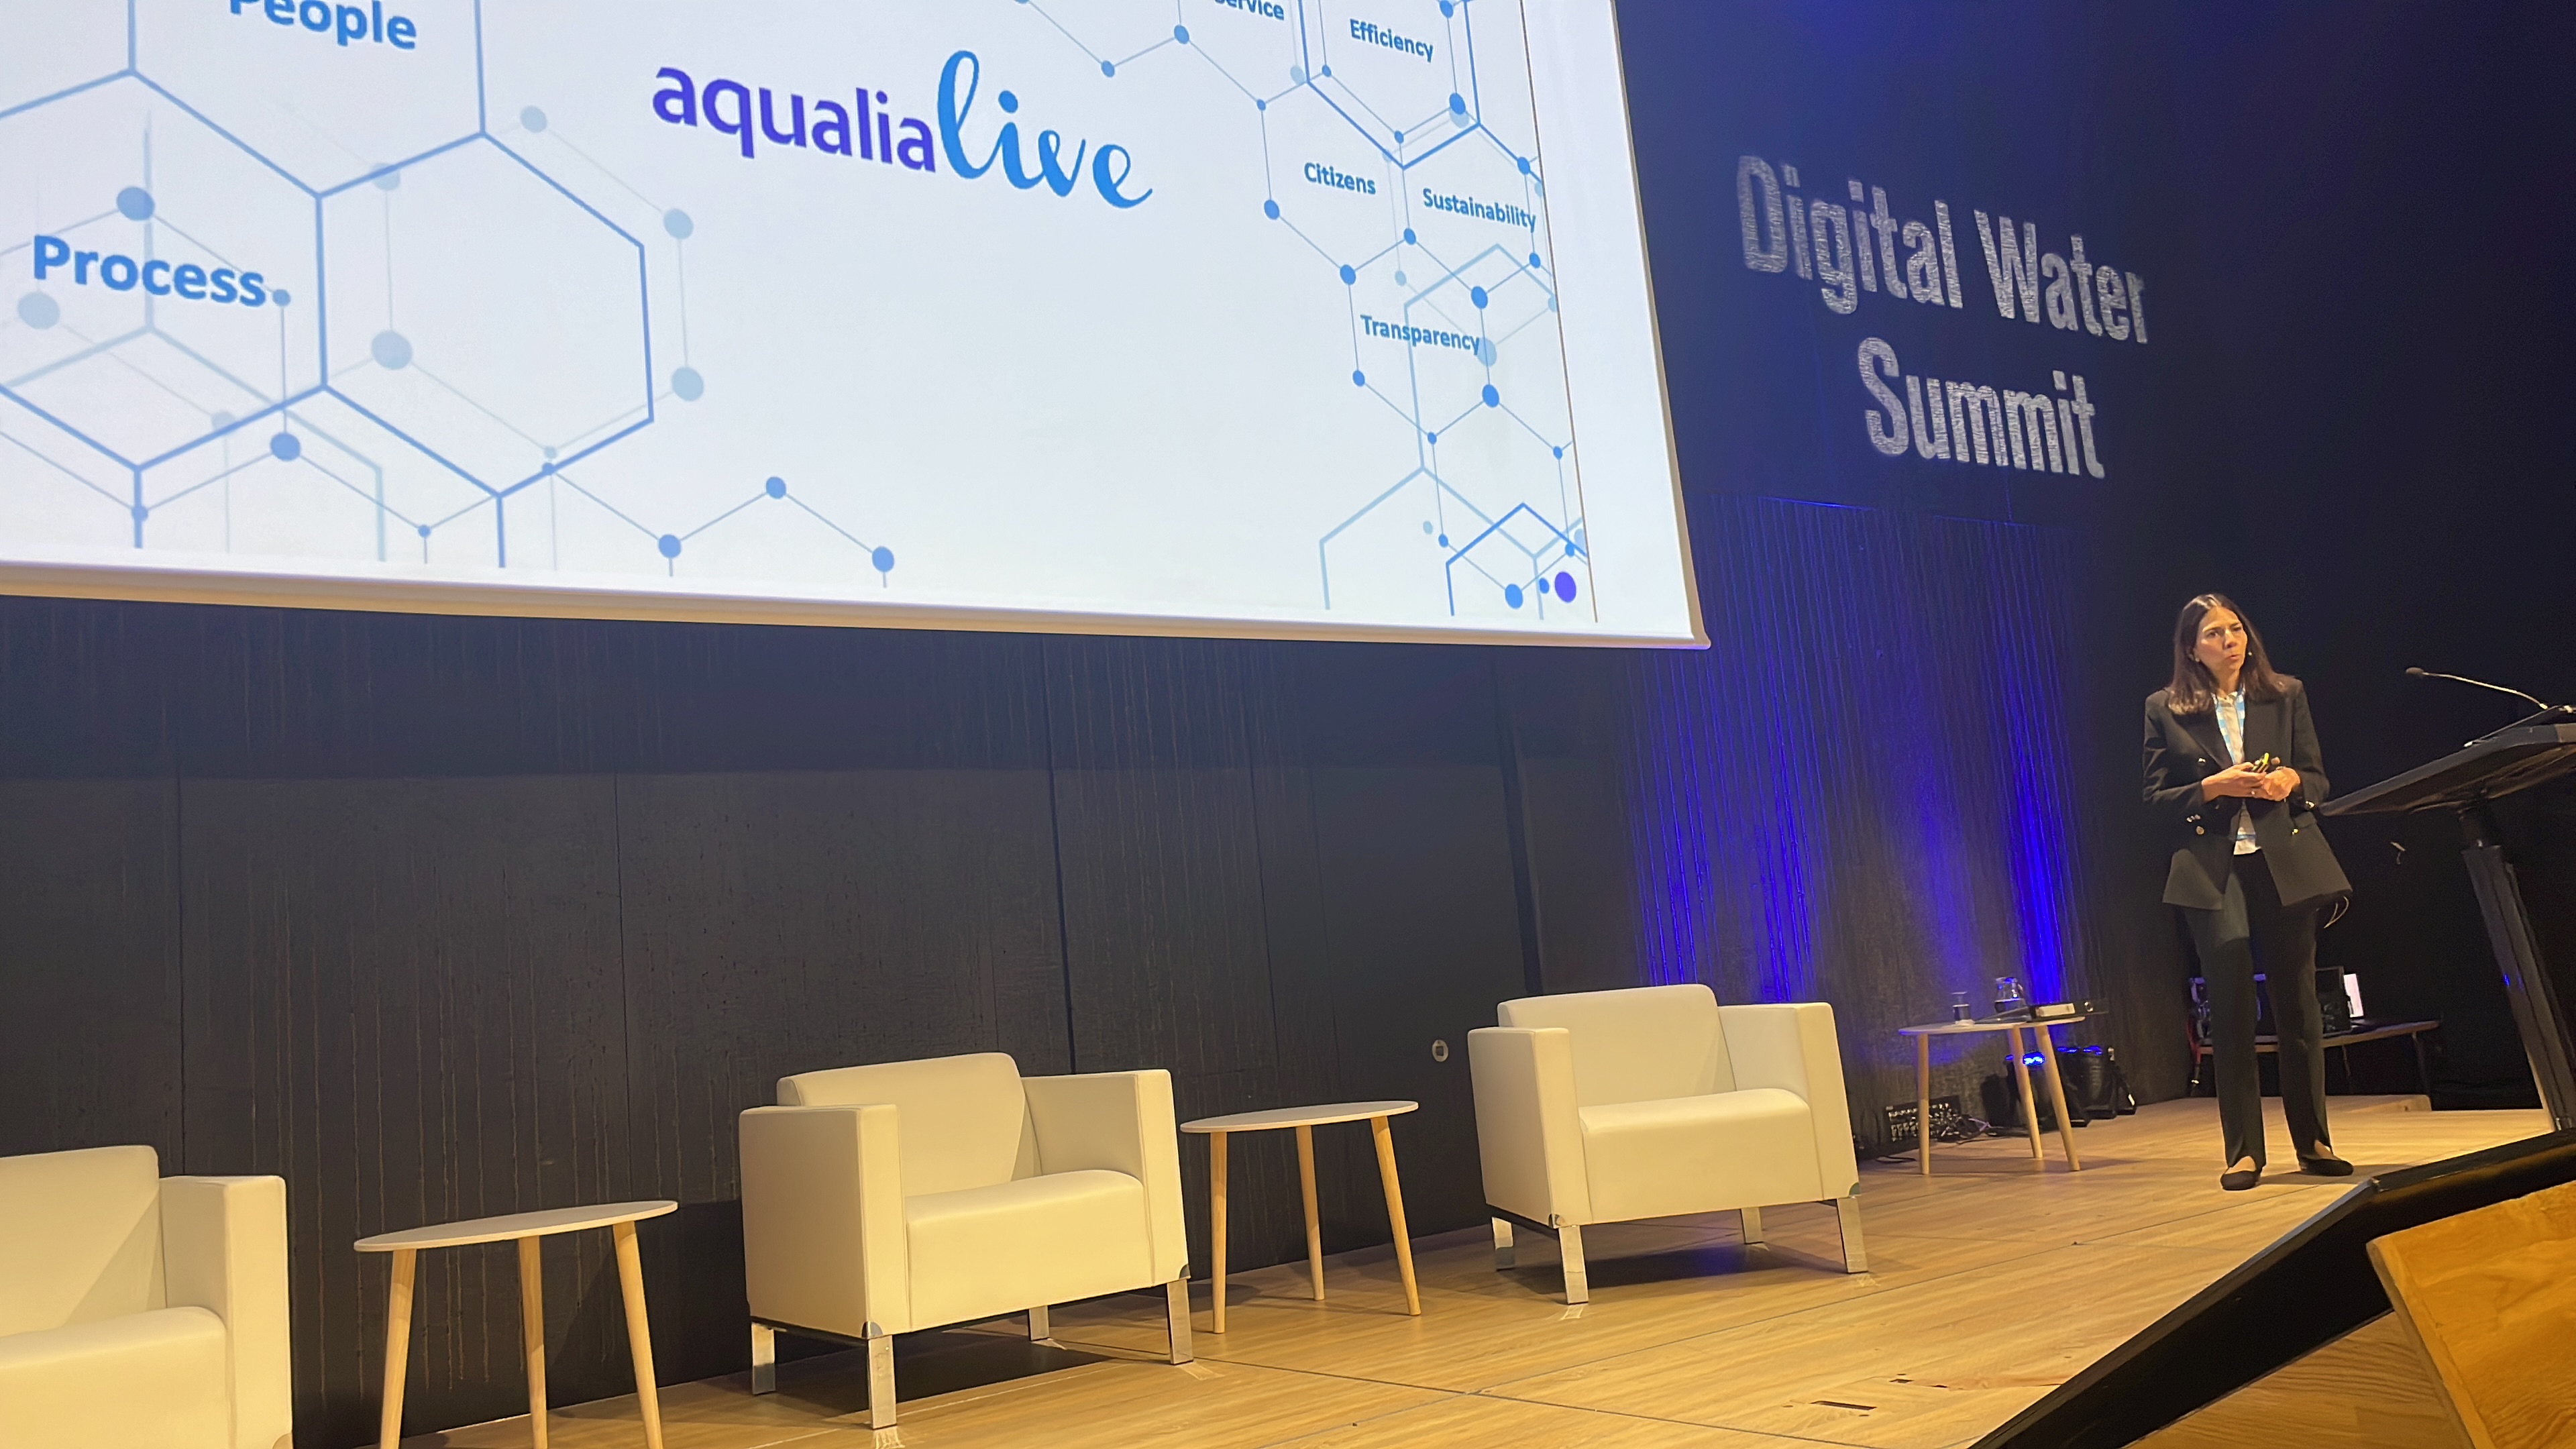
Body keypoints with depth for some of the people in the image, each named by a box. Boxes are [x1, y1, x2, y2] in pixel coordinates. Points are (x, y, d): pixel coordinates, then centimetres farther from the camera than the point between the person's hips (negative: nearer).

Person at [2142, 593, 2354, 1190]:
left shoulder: (2286, 695, 10)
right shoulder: (2166, 710, 4)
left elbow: (2318, 779, 11)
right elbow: (2156, 800, 2)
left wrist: (2291, 781, -11)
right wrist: (2214, 787, -14)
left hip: (2286, 863, 2)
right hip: (2213, 870, -2)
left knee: (2298, 1001, 5)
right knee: (2232, 1009, -4)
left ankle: (2313, 1141, 17)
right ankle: (2244, 1151, 2)